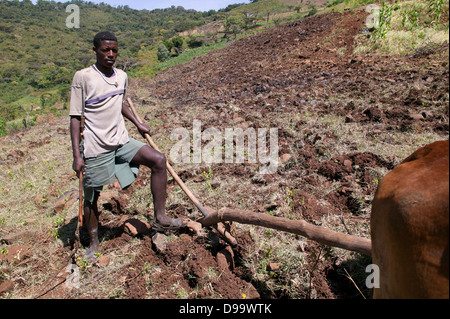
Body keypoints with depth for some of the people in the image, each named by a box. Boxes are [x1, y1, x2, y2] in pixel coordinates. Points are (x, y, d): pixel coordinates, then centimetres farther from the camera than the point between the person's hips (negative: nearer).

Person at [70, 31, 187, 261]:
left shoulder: (122, 77, 7)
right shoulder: (83, 77, -8)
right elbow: (75, 117, -8)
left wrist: (138, 124, 25)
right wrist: (77, 154, -13)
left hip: (121, 141, 5)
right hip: (95, 147, -4)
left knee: (158, 160, -15)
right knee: (91, 196, 7)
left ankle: (160, 218, -6)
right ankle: (93, 244, 30)